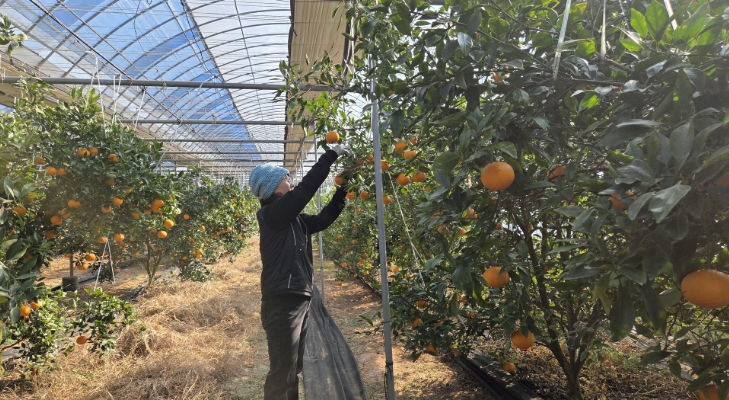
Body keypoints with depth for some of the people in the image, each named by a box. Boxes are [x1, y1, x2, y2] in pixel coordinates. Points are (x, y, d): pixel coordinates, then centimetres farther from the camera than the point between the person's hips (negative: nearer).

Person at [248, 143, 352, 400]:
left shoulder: (293, 218, 12)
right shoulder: (271, 213, -13)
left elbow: (324, 219, 15)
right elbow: (305, 190, -19)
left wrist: (343, 188, 10)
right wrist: (331, 155, -14)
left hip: (300, 299, 9)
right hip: (282, 302, -9)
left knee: (293, 369, 19)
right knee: (282, 373, -1)